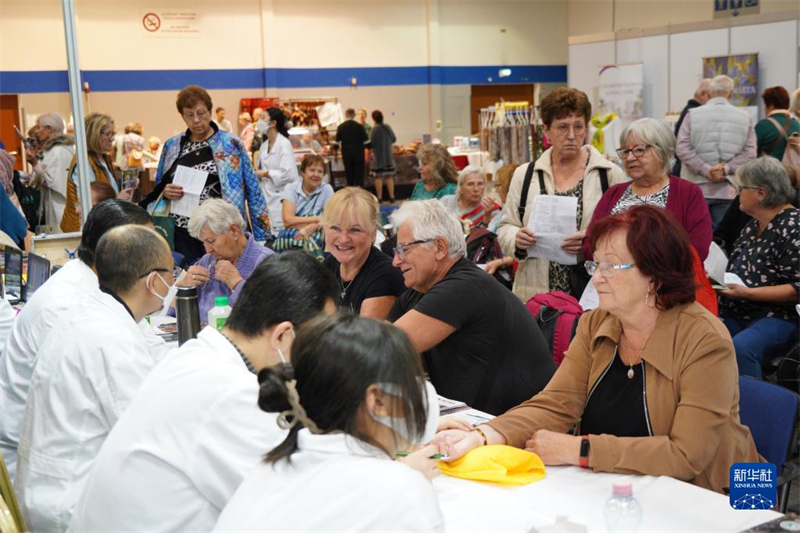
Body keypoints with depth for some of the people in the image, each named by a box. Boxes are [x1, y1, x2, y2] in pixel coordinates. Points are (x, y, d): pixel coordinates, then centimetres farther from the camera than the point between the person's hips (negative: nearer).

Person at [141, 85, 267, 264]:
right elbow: (157, 189, 17)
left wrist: (261, 232, -3)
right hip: (181, 232, 3)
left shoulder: (231, 144, 1)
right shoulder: (172, 146, 9)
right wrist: (165, 192, -6)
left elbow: (252, 190, 2)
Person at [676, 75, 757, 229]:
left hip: (696, 190, -1)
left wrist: (706, 170, -10)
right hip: (728, 191, 1)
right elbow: (749, 153, -3)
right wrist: (725, 168, -8)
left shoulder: (693, 114, 0)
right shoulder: (744, 118, 5)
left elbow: (682, 148, -8)